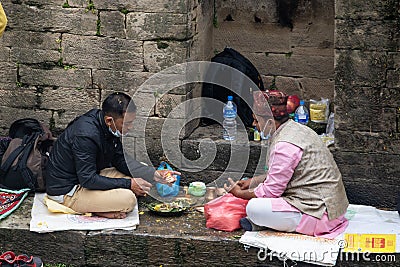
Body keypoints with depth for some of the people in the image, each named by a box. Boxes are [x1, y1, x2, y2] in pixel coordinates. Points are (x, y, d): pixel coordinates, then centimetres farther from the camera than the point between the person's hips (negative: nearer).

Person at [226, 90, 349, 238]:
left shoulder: (285, 145, -22)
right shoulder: (296, 128, 9)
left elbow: (270, 191, -15)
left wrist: (240, 193, 0)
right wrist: (252, 181, 20)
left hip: (319, 213, -11)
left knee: (254, 208, -22)